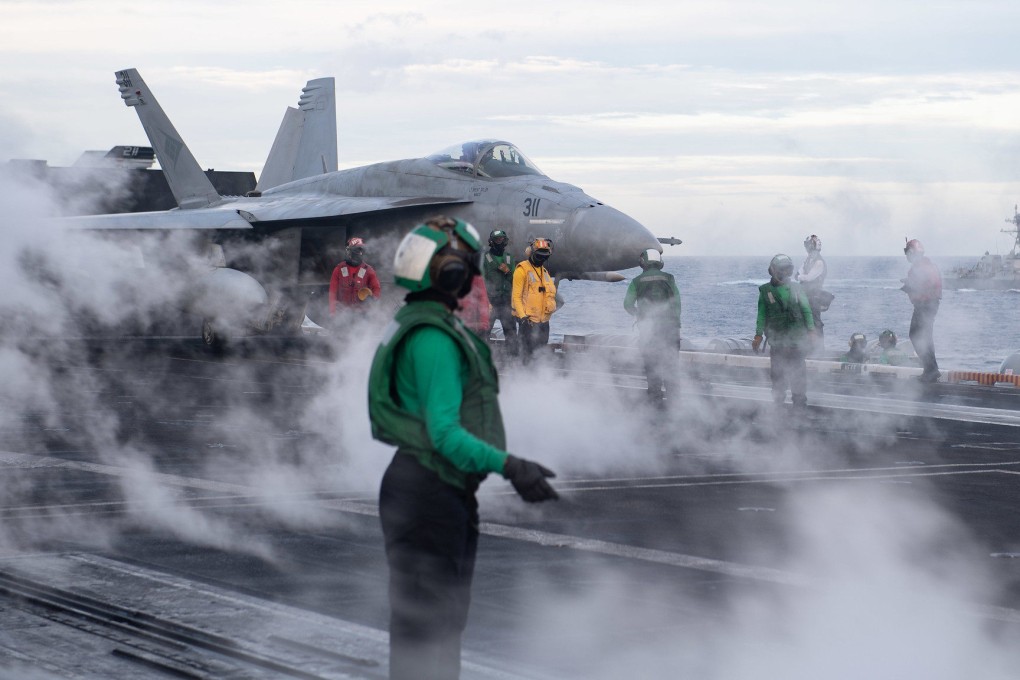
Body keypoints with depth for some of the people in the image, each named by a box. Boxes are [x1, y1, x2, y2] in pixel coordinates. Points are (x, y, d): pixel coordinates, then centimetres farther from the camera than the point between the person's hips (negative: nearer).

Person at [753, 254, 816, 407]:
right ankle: (778, 401, 12)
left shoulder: (795, 288, 7)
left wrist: (811, 330, 1)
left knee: (798, 369, -1)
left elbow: (806, 310, 8)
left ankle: (800, 400, 6)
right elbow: (762, 314, 5)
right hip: (777, 337, 0)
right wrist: (758, 335, -1)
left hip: (797, 336, 0)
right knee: (778, 371, 2)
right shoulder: (765, 291, 5)